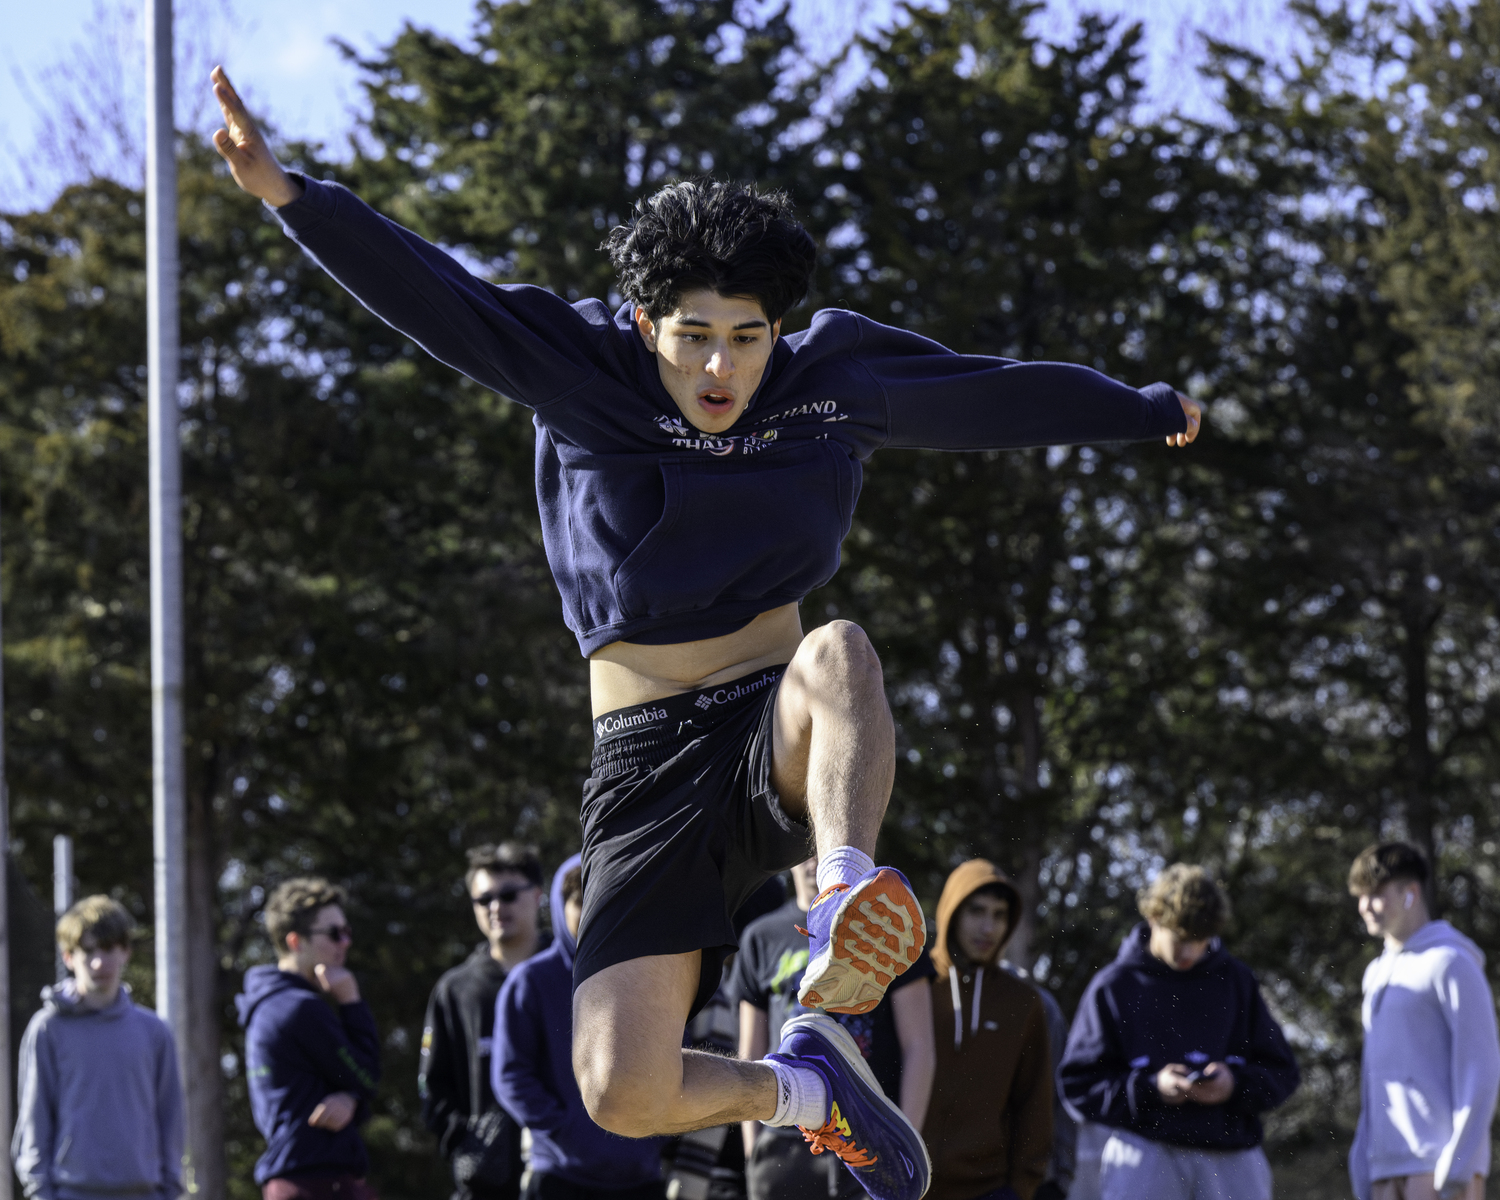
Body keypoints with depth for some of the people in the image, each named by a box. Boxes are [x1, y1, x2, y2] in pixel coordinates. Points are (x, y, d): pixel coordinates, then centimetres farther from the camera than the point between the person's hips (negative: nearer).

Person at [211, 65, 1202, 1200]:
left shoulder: (836, 374, 4)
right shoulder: (582, 367, -3)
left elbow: (998, 393, 18)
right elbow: (431, 293, -12)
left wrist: (1151, 410, 31)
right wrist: (289, 192, -25)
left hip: (783, 739, 1)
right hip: (647, 764, 0)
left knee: (839, 651, -37)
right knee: (623, 1094, -14)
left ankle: (848, 894, -55)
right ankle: (808, 1086, 16)